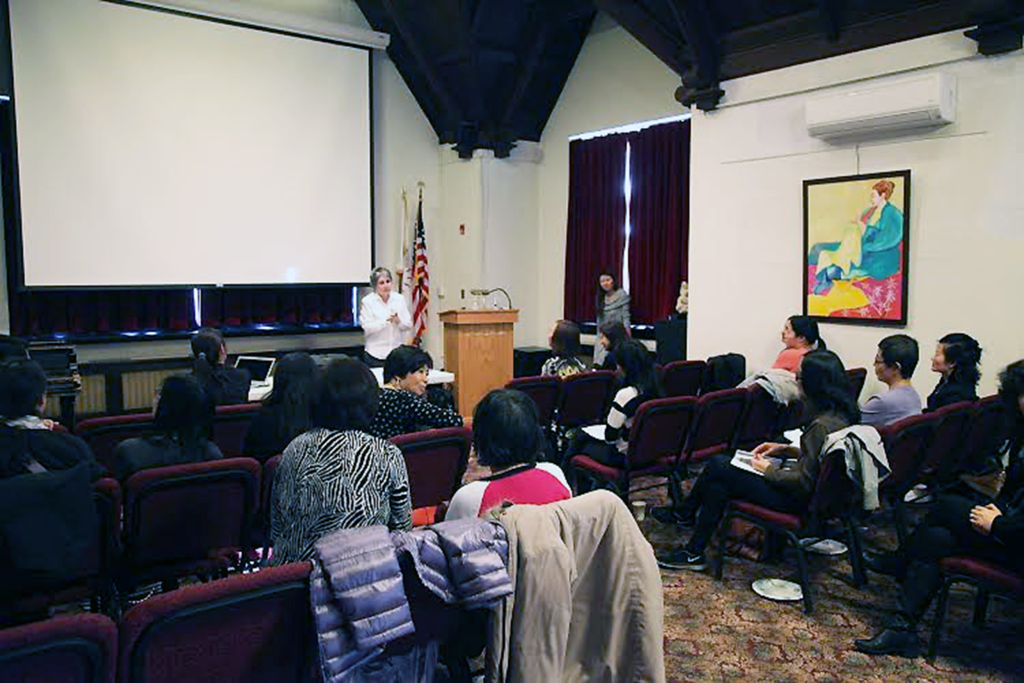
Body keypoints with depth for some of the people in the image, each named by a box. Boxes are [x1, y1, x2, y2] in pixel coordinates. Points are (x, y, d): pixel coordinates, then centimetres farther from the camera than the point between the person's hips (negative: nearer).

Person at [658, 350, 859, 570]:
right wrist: (787, 449, 10)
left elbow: (803, 482, -24)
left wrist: (769, 470, -10)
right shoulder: (842, 412, 3)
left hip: (798, 498, -9)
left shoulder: (822, 425, -27)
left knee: (718, 468, -6)